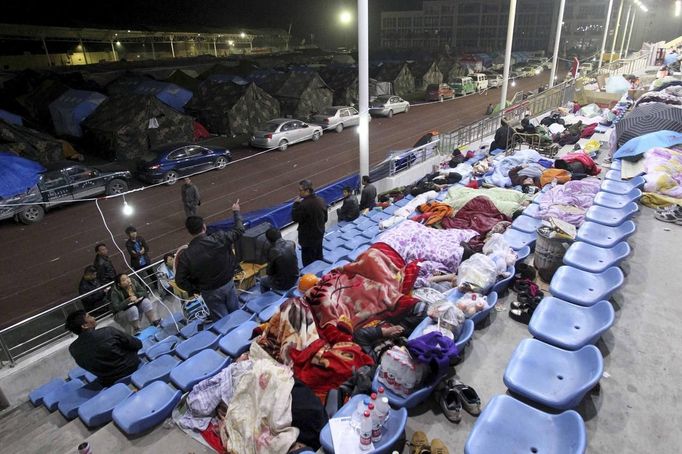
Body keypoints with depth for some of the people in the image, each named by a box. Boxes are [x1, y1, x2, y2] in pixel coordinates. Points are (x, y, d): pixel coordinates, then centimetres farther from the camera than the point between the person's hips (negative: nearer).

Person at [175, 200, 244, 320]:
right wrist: (236, 212, 12)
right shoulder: (220, 238, -20)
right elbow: (239, 230, -3)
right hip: (228, 283, 2)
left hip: (210, 292, -2)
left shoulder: (185, 256, -20)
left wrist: (194, 289, 3)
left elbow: (180, 280, -14)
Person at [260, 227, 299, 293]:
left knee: (262, 281, 26)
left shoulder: (273, 251, -25)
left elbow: (270, 272, -12)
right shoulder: (292, 244, -11)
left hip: (282, 285, -5)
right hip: (294, 279, 5)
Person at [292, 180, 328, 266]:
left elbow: (295, 218, -16)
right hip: (319, 234, 8)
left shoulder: (304, 205, -27)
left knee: (308, 261, 4)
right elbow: (325, 218, 7)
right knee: (319, 257, 22)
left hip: (308, 237, -8)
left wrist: (296, 204, -9)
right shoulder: (321, 201, -2)